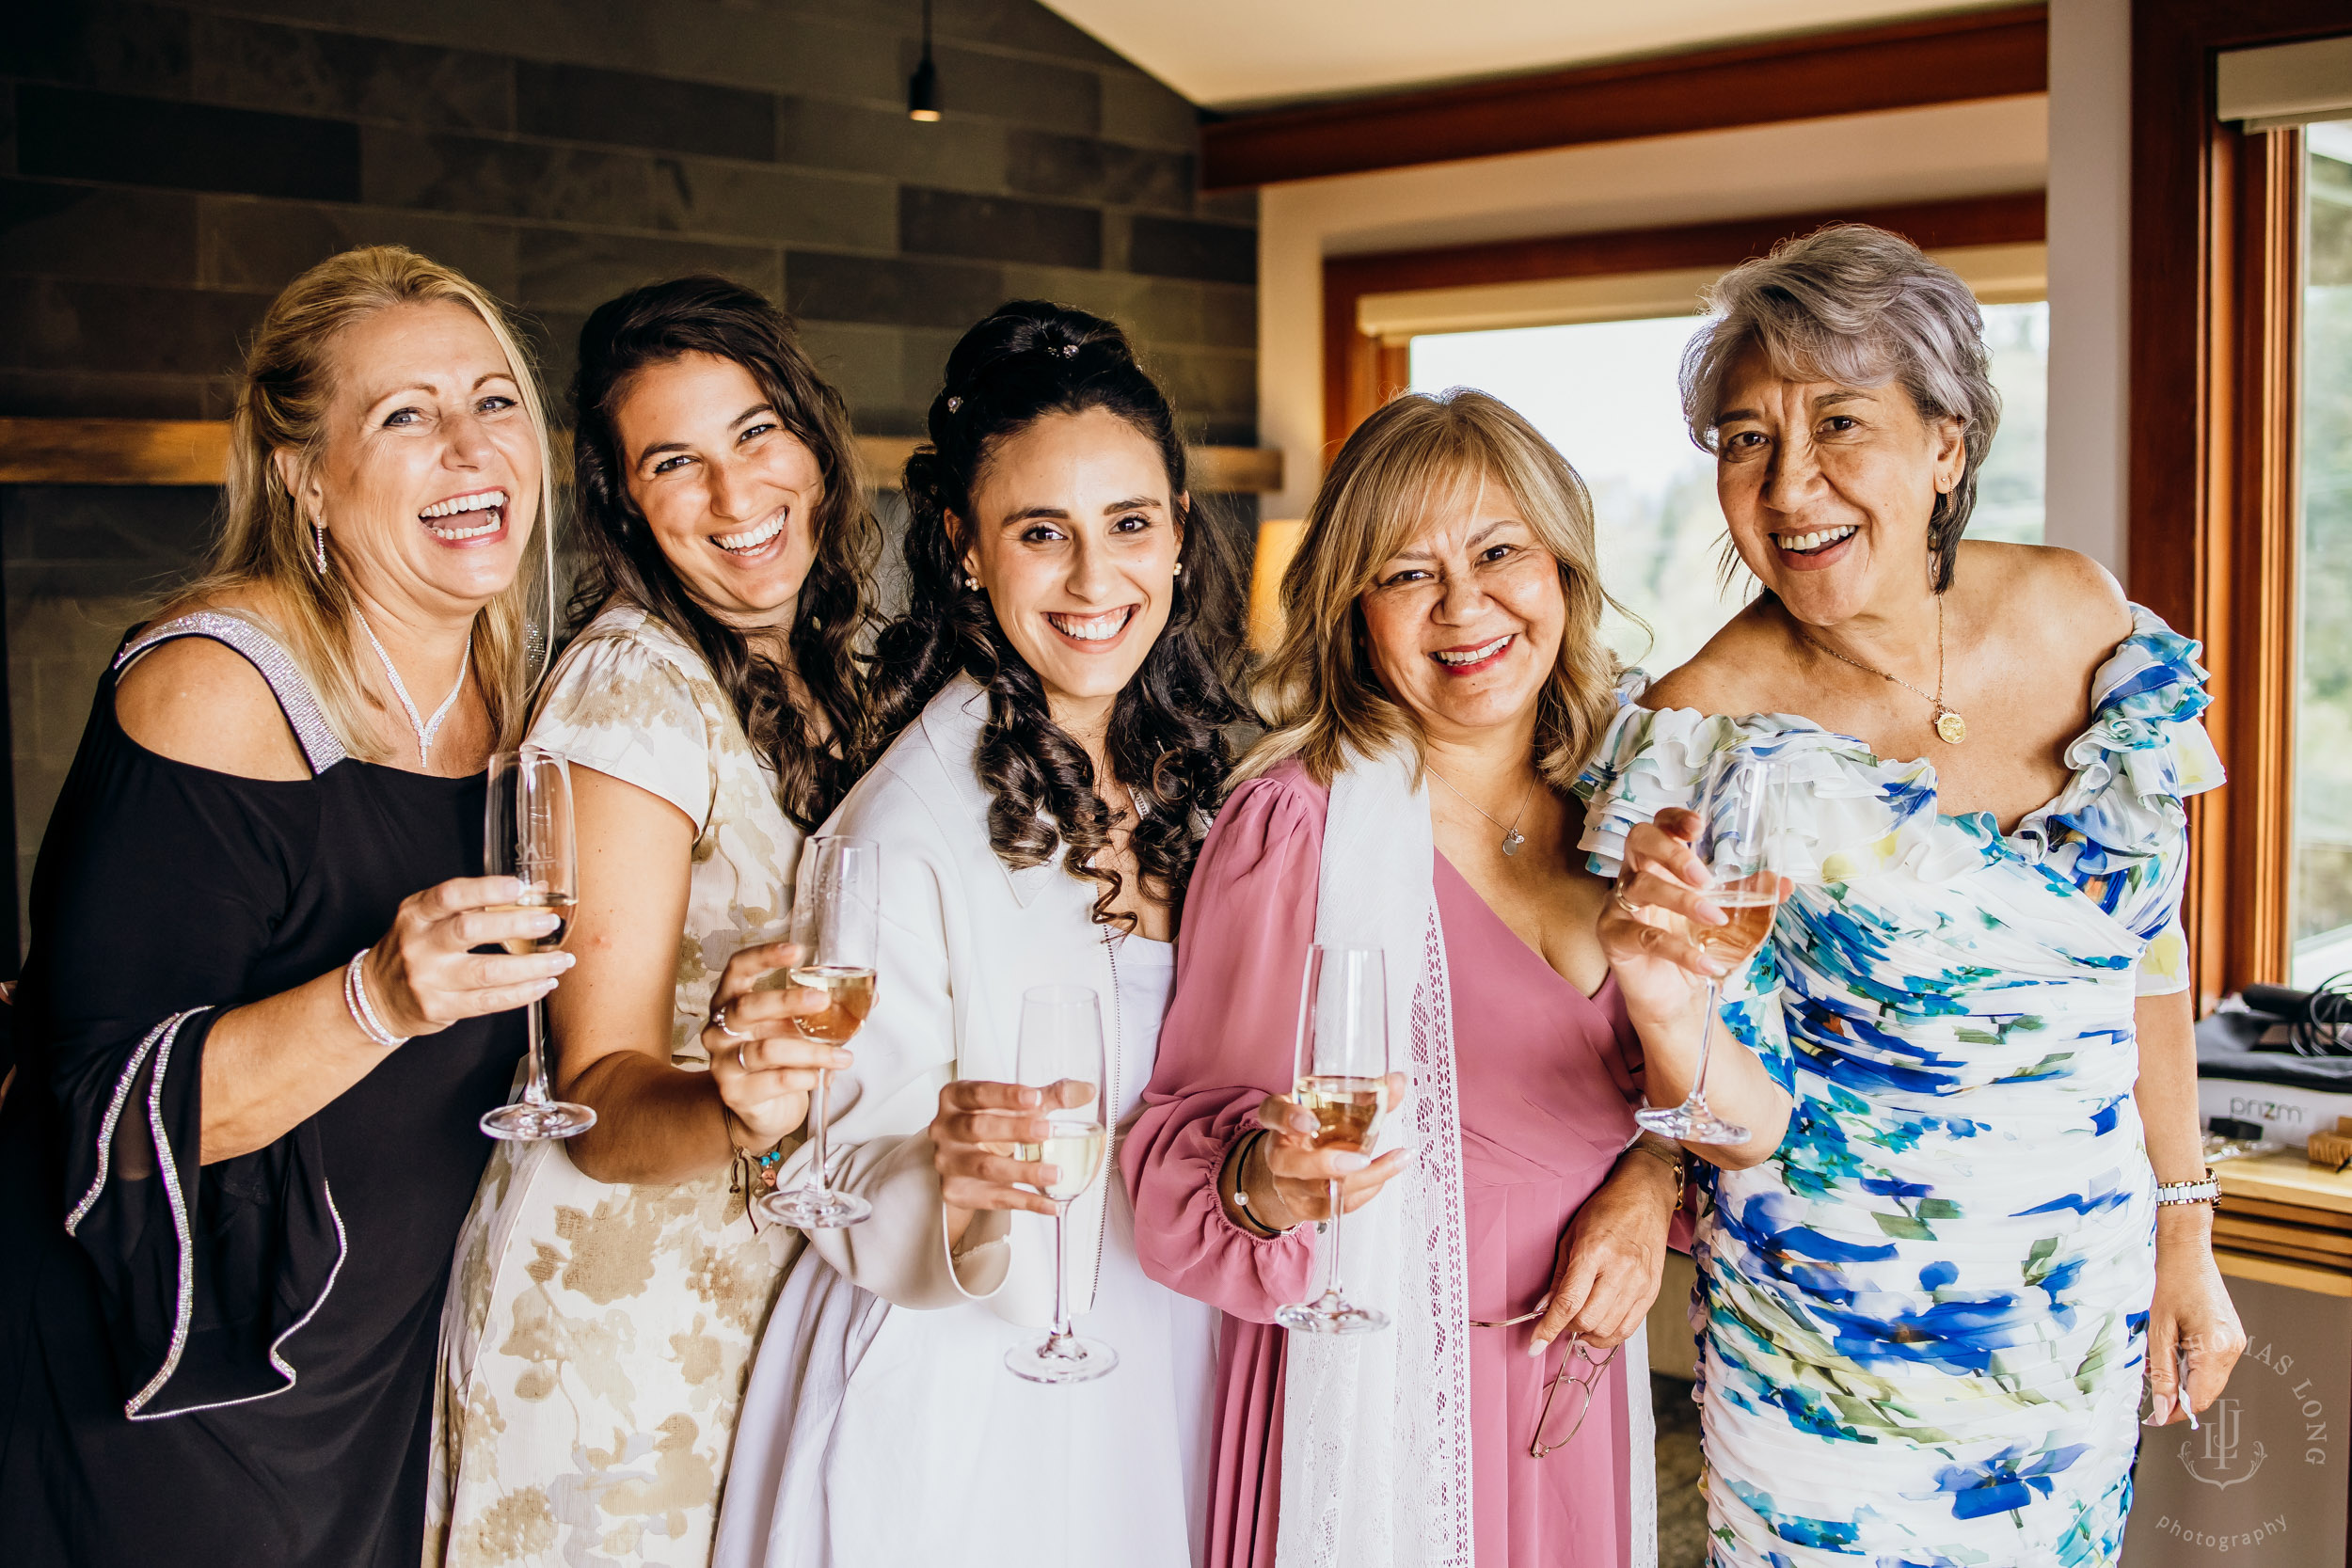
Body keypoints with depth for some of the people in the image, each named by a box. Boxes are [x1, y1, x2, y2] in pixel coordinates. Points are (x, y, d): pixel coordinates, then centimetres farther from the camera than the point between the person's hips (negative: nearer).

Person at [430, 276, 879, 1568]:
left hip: (783, 1293, 7)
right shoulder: (633, 684, -18)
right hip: (622, 1319, -7)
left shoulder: (826, 668, 4)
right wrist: (731, 1112, -40)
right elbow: (598, 1099, -22)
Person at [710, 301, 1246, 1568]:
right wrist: (952, 1179, -35)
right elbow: (844, 1184, -17)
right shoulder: (910, 826, -20)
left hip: (1152, 1390, 6)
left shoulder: (1186, 778, 0)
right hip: (960, 1414, -6)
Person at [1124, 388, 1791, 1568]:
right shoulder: (1300, 819, -17)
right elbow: (1186, 1138, -12)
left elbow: (1655, 1089, 11)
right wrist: (1269, 1184, -32)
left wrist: (1652, 1180, -8)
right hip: (1373, 1400, -5)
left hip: (1584, 1375, 5)